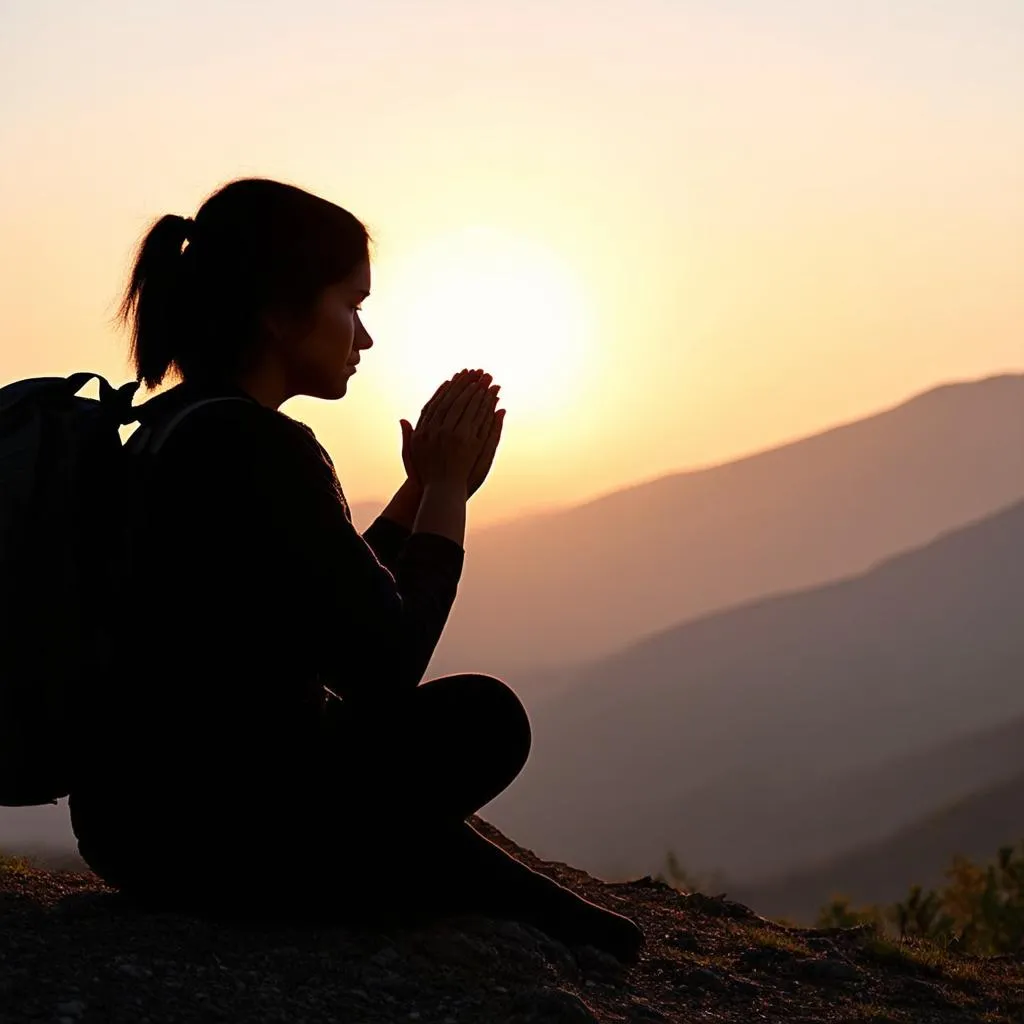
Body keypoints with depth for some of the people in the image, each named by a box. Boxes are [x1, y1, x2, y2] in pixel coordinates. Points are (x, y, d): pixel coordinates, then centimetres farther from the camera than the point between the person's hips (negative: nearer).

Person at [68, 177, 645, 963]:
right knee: (483, 718, 4)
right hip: (216, 829, -10)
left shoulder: (173, 427, 10)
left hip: (144, 805, 10)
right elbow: (385, 671, -16)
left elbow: (336, 621, 17)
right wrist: (446, 491, -5)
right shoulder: (259, 448, -20)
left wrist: (428, 489, 12)